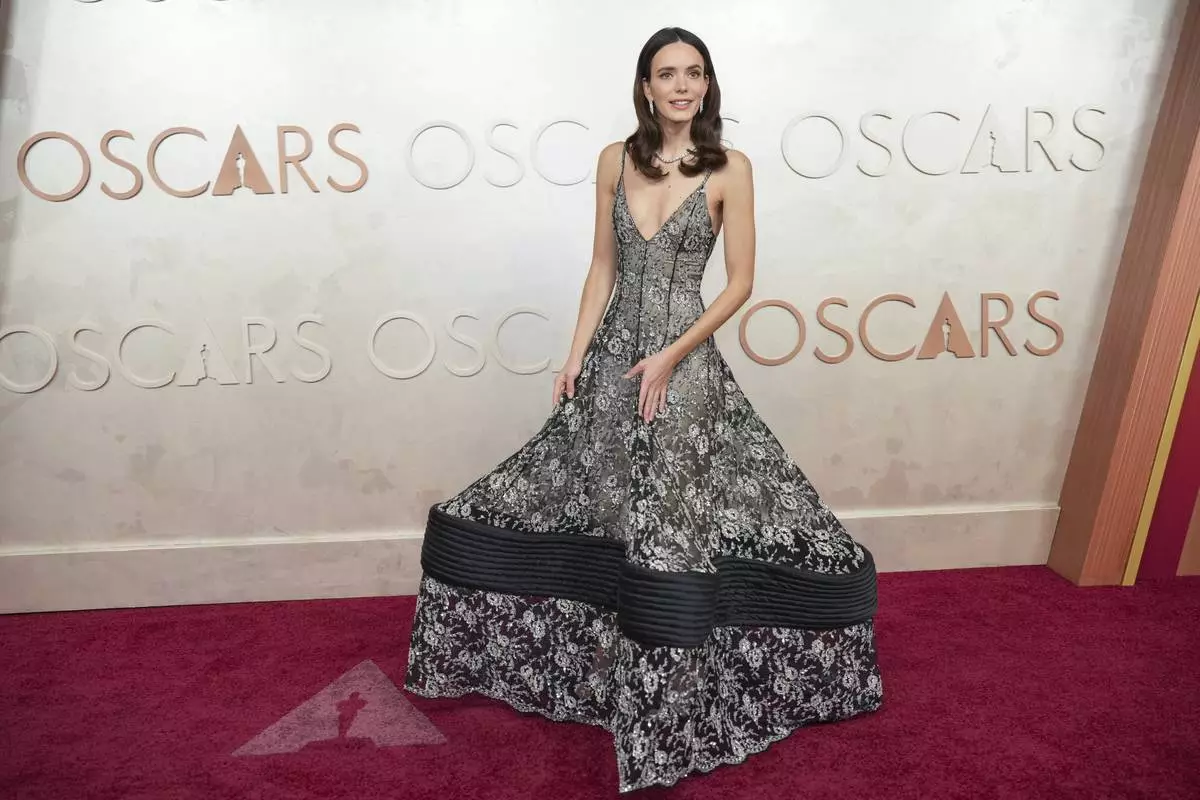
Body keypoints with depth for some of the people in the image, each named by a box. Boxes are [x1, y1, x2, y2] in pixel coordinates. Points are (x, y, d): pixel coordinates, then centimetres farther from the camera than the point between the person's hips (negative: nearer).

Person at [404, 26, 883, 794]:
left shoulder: (731, 168, -2)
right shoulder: (615, 160, 7)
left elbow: (740, 282, -4)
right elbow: (604, 267, 10)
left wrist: (671, 356, -13)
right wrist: (577, 354, 3)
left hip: (685, 363, -4)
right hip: (613, 355, 4)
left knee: (672, 528, -5)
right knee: (576, 498, 8)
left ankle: (669, 697, 17)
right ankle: (596, 652, 33)